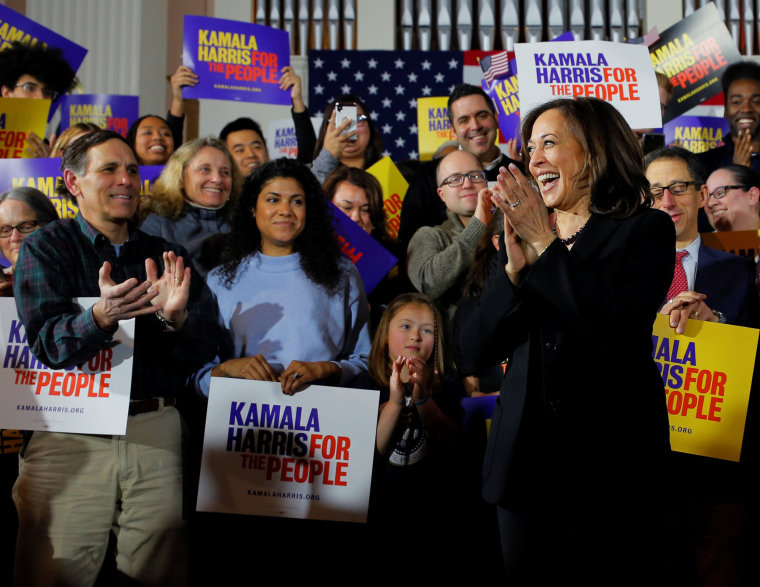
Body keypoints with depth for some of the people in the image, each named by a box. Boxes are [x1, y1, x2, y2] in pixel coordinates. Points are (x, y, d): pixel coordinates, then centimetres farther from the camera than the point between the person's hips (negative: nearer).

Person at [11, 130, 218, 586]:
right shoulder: (45, 248, 4)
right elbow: (48, 344, -10)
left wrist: (176, 317, -17)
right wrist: (101, 317, -29)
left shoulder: (167, 256, 13)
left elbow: (205, 349, 4)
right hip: (71, 429, -2)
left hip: (156, 428, 3)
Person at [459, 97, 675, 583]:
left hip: (611, 458, -4)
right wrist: (516, 267, -10)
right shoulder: (524, 235, 9)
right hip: (527, 459, 4)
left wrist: (547, 246, -14)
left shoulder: (645, 230, -2)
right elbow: (477, 351, 4)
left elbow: (622, 329, -19)